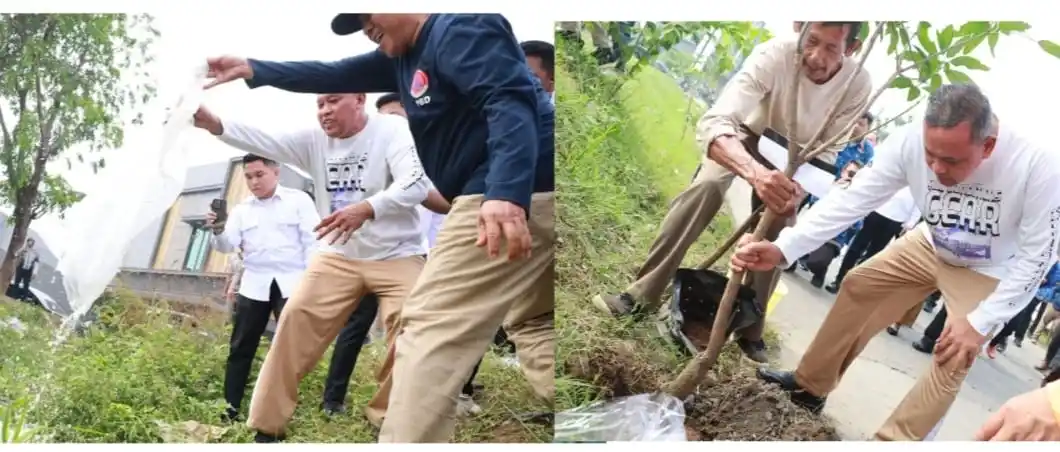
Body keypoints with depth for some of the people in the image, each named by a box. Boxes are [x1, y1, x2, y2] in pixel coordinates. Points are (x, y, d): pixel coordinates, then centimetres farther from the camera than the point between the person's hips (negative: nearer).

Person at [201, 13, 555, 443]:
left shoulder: (459, 27, -7)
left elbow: (511, 101, -22)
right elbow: (335, 76, 29)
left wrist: (508, 194, -35)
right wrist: (252, 69, 26)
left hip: (519, 198, -11)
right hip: (528, 198, 11)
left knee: (433, 327, -10)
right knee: (533, 326, 17)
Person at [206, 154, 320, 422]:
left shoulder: (299, 201, 2)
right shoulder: (241, 210, 12)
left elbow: (312, 242, -1)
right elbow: (227, 246, 3)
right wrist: (218, 231, -19)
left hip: (290, 283, -3)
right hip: (254, 285, 3)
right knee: (241, 347, 2)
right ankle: (230, 407, 6)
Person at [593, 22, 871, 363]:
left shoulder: (858, 84, -30)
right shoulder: (774, 55, -40)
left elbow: (827, 153, -19)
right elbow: (714, 123, -50)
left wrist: (800, 189, -41)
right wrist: (756, 172, -68)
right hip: (748, 135, -2)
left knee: (775, 243, -6)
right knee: (706, 186, -27)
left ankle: (751, 330, 14)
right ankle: (643, 295, -20)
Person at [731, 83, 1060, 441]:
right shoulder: (911, 142, -31)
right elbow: (852, 200, -27)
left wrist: (980, 321, -28)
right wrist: (781, 249, -38)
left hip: (988, 271, -3)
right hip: (931, 246, 4)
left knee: (954, 360, -15)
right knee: (858, 286, 3)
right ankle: (809, 385, 18)